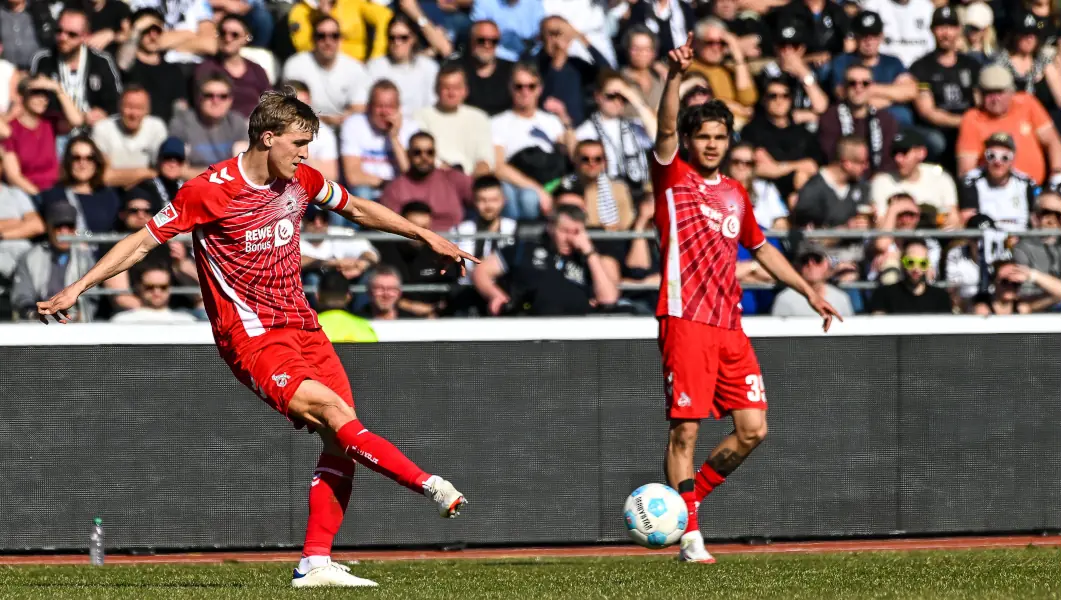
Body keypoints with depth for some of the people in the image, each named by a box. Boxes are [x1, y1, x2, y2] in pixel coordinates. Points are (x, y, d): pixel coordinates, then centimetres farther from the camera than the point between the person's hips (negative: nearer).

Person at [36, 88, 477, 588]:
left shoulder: (301, 181, 6)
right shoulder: (209, 191, -12)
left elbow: (359, 209, 24)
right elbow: (142, 242, -6)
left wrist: (428, 237, 28)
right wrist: (75, 289, -10)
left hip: (301, 324, 7)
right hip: (250, 336, -7)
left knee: (341, 441, -6)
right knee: (331, 411, -25)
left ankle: (315, 563, -3)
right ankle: (428, 485, -26)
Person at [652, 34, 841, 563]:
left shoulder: (735, 194, 19)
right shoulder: (673, 178, 2)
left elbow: (761, 248, 31)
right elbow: (666, 130, -16)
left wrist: (808, 290, 30)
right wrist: (675, 77, -31)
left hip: (730, 326, 6)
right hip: (685, 320, -6)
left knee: (752, 428, 0)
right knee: (685, 427, -7)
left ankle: (693, 491, 21)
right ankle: (688, 533, -3)